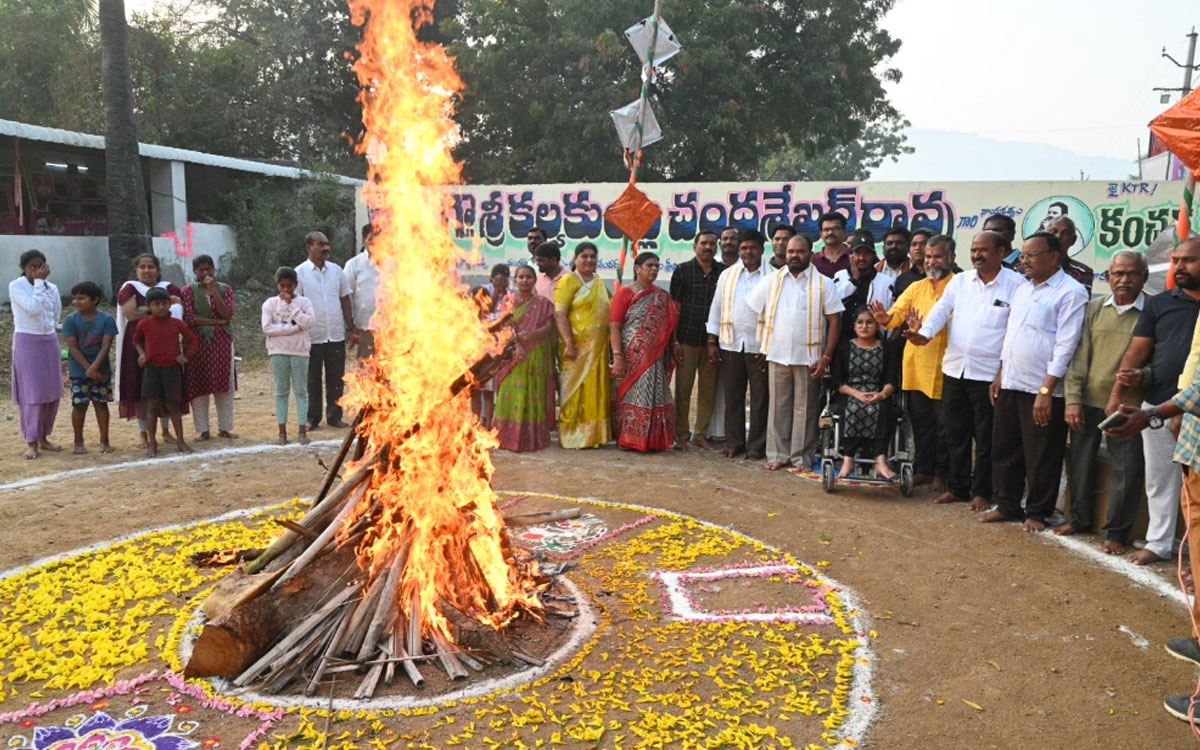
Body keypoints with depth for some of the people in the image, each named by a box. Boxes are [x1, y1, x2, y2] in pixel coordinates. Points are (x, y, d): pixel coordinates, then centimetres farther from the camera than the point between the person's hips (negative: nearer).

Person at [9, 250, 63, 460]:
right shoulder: (16, 286, -7)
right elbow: (34, 308, -22)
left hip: (50, 342, 5)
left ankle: (43, 438, 20)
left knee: (52, 393, 7)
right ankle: (31, 442, 6)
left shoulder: (52, 288, 8)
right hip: (27, 342, -5)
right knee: (32, 394, -5)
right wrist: (39, 282, -17)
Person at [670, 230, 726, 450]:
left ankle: (700, 434, 18)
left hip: (712, 340, 2)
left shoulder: (724, 272, 7)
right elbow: (675, 306, 2)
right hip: (687, 339, -2)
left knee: (708, 390, 6)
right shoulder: (682, 270, 3)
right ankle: (681, 435, 12)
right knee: (683, 388, 1)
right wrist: (674, 340, -4)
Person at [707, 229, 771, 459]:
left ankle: (756, 446, 12)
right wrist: (712, 342, 5)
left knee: (760, 398, 3)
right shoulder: (727, 275, 11)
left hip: (759, 347, -3)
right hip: (730, 345, 3)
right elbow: (716, 309, 12)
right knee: (732, 396, 8)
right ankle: (734, 442, 19)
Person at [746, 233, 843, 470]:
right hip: (777, 354, 2)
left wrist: (826, 357, -9)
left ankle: (802, 457, 14)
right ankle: (777, 454, 16)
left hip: (809, 357, -2)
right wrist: (763, 346, 6)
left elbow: (834, 321, -3)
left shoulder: (823, 284, -1)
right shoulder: (772, 280, 7)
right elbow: (759, 314, 12)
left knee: (805, 408, 4)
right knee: (778, 406, 7)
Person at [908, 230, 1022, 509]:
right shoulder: (960, 281, 8)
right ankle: (956, 487, 25)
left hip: (989, 373, -5)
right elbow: (941, 309, -2)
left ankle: (982, 492, 18)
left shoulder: (1016, 284, -5)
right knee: (955, 433, 13)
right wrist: (925, 333, -21)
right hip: (954, 369, 5)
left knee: (985, 437, 5)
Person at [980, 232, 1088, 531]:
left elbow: (1065, 347, -16)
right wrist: (1000, 376, 15)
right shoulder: (1022, 289, 14)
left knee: (1041, 459, 4)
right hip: (1010, 385, 8)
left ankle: (1037, 512, 18)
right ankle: (1007, 505, 26)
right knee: (1004, 450, 13)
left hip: (1042, 390, -7)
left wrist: (1046, 391, -19)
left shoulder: (1071, 293, -10)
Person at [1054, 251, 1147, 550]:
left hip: (1128, 405, -3)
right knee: (1080, 461, 13)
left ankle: (1115, 531, 16)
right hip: (1088, 401, 3)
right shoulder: (1094, 308, 5)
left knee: (1127, 468, 2)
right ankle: (1079, 518, 31)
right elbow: (1078, 356, 4)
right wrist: (1072, 398, -2)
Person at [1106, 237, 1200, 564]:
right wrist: (1117, 393, -4)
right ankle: (1158, 543, 23)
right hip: (1158, 406, 2)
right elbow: (1137, 351, 5)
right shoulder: (1159, 304, 7)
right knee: (1160, 479, 12)